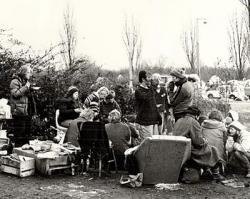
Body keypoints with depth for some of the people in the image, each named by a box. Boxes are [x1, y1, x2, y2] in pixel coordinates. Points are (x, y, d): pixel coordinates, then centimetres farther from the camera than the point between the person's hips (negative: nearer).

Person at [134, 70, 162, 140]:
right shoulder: (138, 91, -10)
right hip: (144, 122, -8)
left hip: (154, 120, 8)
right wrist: (150, 88, -16)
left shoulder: (149, 89, 16)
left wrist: (158, 116, 19)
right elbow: (146, 98, -28)